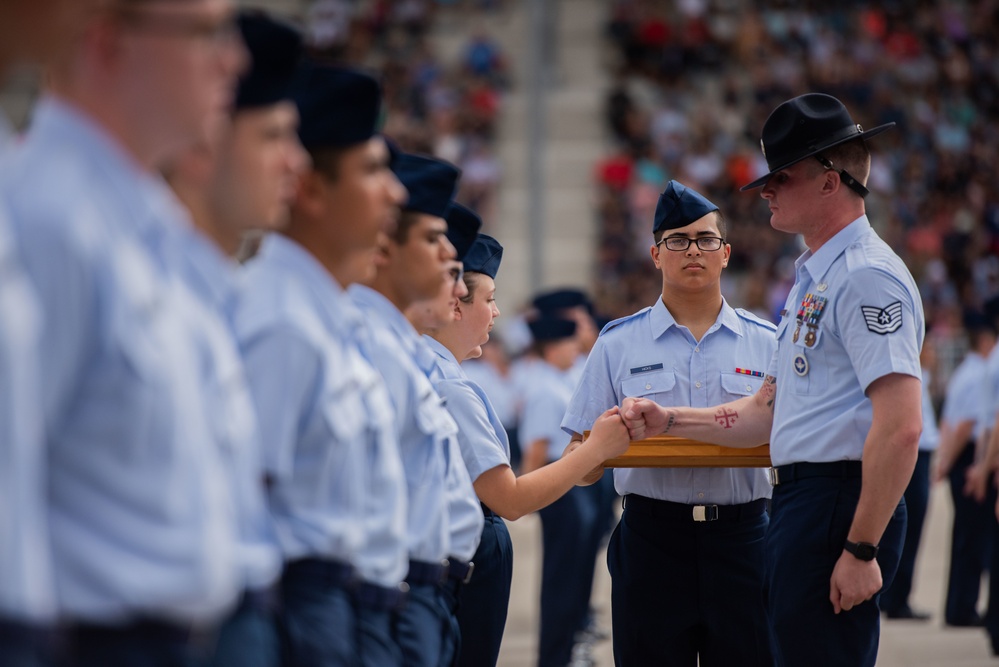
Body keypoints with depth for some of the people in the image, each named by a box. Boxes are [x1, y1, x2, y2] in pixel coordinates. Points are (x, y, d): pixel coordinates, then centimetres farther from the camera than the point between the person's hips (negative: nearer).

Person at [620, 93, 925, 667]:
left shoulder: (869, 276, -12)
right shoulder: (814, 277, 22)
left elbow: (900, 427, -20)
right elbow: (767, 413, 27)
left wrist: (861, 549, -22)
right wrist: (668, 421, 16)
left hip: (840, 503, -11)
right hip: (798, 502, 11)